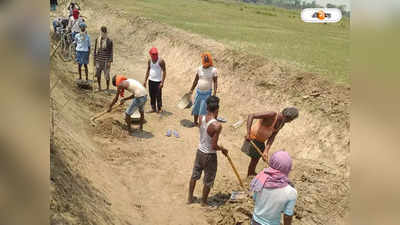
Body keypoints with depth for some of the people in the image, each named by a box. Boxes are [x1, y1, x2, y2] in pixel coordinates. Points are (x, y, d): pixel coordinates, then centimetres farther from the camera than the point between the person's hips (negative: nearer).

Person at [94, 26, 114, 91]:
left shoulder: (109, 41, -8)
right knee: (98, 74, 9)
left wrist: (110, 61, -11)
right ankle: (99, 87, 25)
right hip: (98, 60, 4)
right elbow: (95, 50, 13)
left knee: (107, 75, -1)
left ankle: (108, 88, 13)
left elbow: (111, 52, -6)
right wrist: (94, 59, 10)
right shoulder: (97, 40, 6)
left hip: (106, 60, -4)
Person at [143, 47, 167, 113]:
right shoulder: (149, 61, 7)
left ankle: (159, 109, 11)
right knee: (152, 96, 9)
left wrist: (162, 82, -17)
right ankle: (153, 108, 19)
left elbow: (164, 71, -11)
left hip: (158, 81, -5)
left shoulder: (161, 61, -11)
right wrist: (145, 80, 13)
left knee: (158, 96, -1)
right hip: (151, 80, 5)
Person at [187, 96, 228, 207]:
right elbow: (214, 146, -24)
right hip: (210, 156, -6)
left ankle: (190, 198, 41)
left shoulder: (201, 118, -10)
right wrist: (222, 149, -6)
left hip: (200, 152, 6)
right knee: (208, 181, 16)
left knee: (194, 175, 24)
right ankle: (204, 202, 33)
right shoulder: (217, 125, -28)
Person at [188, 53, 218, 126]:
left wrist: (215, 93, -15)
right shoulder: (199, 68, -1)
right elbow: (196, 80, 10)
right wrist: (191, 90, 13)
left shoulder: (213, 70, -11)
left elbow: (215, 82, -9)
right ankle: (195, 122, 31)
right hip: (198, 92, 4)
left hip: (207, 93, -4)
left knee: (204, 109, -1)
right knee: (196, 107, 13)